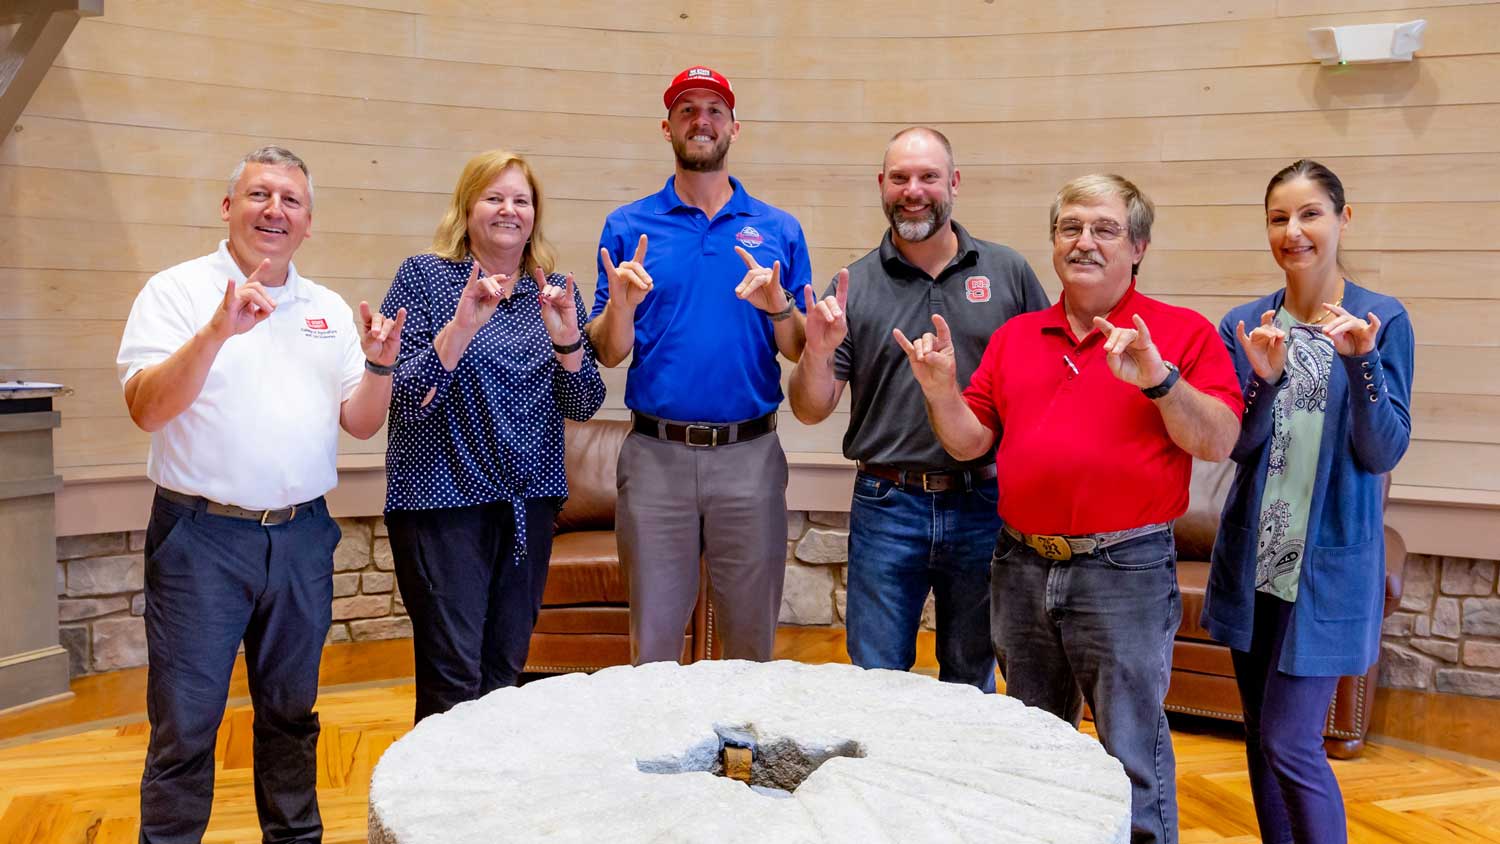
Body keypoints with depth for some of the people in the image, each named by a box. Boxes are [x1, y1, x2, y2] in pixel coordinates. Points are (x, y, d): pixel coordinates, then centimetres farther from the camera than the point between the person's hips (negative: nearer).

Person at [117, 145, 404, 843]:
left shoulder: (329, 309, 11)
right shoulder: (178, 290, -3)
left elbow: (361, 423, 10)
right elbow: (147, 409, -15)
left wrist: (379, 365, -9)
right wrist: (217, 331, -27)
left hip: (302, 535, 4)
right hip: (203, 533, -4)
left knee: (291, 714, 17)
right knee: (185, 726, 2)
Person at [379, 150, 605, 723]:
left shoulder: (555, 291, 9)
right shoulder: (423, 276, -2)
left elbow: (582, 406, 3)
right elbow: (404, 394, -11)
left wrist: (566, 338, -14)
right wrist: (463, 324, -24)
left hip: (530, 501, 5)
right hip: (444, 499, -4)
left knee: (505, 669, 12)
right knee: (453, 676, -6)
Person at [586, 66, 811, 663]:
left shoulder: (779, 230, 8)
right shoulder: (628, 227, 6)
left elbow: (801, 353, 5)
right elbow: (608, 353, 2)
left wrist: (779, 307, -14)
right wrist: (621, 305, -18)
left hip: (750, 455, 1)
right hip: (656, 456, 0)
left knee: (752, 640, 11)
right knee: (653, 643, 8)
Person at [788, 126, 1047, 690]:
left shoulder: (1007, 273, 4)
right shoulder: (854, 286, 2)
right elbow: (810, 411, 0)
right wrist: (817, 353, -19)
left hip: (985, 507, 1)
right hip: (886, 510, -1)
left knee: (972, 684, 16)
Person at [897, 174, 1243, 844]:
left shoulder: (1183, 333, -2)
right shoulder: (1016, 336, 11)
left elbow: (1219, 441, -10)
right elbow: (970, 440, 9)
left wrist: (1158, 380, -24)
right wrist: (940, 389, -9)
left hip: (1125, 569, -4)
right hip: (1023, 567, 5)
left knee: (1133, 759, 3)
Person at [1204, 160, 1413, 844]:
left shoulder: (1382, 320, -4)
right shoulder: (1246, 325, 4)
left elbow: (1382, 454, -9)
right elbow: (1240, 445, -3)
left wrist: (1360, 361, -24)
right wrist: (1265, 378, -22)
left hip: (1330, 561, -4)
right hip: (1253, 558, 4)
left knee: (1291, 743, -7)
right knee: (1261, 736, 14)